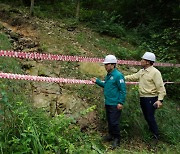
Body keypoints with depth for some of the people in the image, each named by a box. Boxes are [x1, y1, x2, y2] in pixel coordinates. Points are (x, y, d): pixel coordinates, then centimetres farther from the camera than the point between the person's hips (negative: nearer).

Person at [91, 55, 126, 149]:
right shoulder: (108, 75, 10)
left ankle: (116, 139, 15)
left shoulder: (118, 75, -18)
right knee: (109, 120, 20)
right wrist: (97, 81, 10)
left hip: (115, 104, -9)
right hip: (108, 103, 9)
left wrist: (121, 102, -21)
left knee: (114, 122, -2)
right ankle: (111, 135, 36)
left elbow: (123, 90, -18)